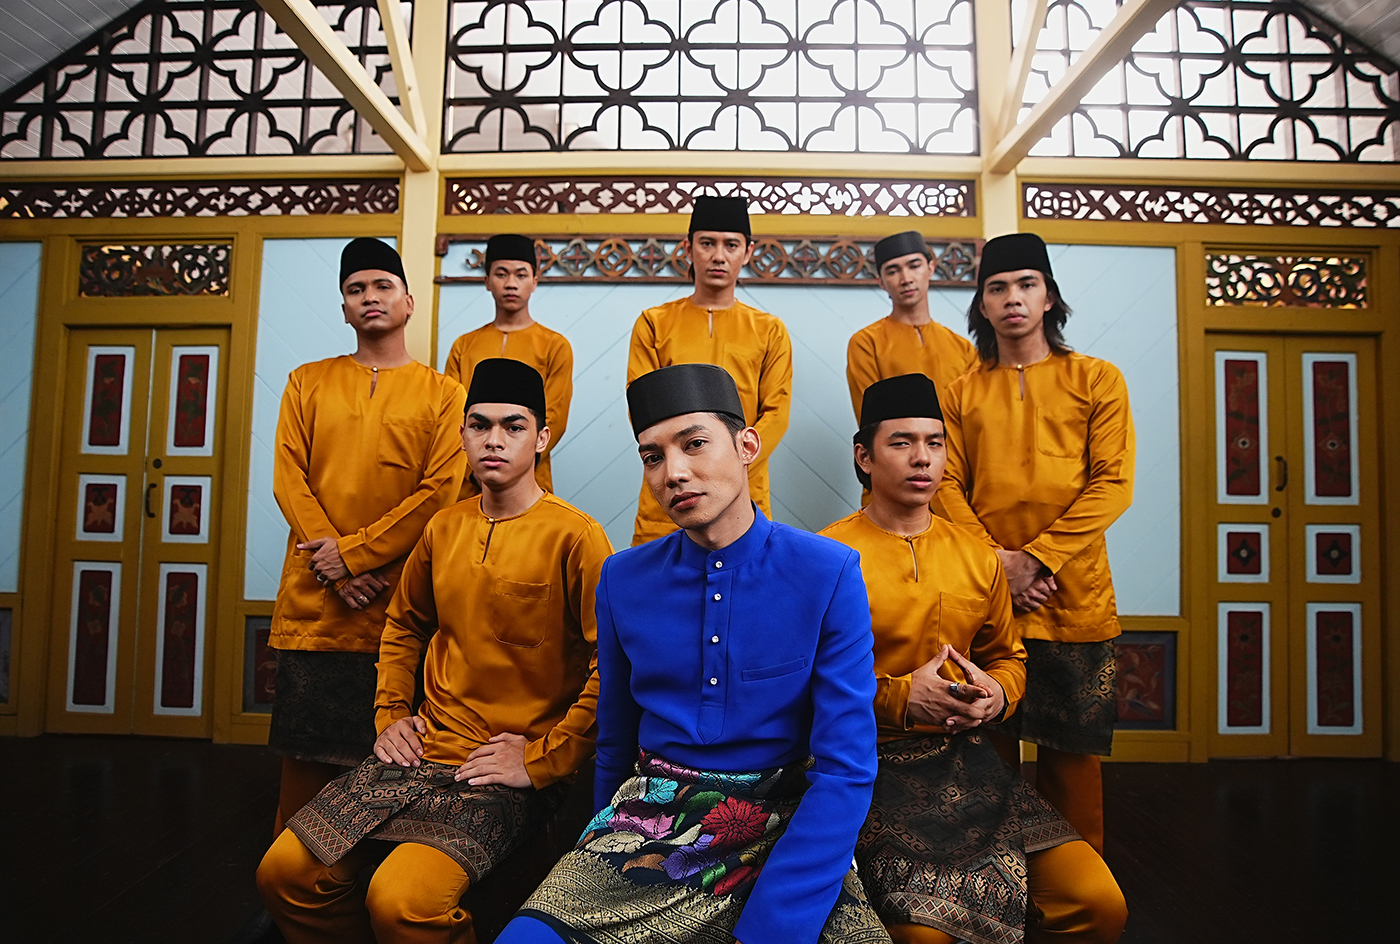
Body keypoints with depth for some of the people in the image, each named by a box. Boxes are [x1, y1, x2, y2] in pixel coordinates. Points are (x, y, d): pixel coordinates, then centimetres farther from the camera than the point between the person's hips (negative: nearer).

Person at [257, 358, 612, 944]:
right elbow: (404, 625, 25)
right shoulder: (443, 528, 9)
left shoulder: (575, 537, -12)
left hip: (510, 772, -6)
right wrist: (391, 715, 14)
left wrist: (541, 760, -15)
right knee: (285, 871, -2)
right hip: (424, 750, 6)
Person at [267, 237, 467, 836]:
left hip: (399, 603, -2)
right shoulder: (307, 383, 13)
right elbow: (289, 480, 4)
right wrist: (338, 573, -8)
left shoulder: (443, 393, 5)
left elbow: (441, 490, -5)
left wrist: (354, 552, -11)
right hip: (313, 601, 2)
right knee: (306, 754, 6)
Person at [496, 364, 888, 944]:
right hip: (649, 826, 2)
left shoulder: (829, 575, -9)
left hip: (788, 832, -1)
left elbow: (845, 769, -12)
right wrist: (601, 850, 18)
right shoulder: (623, 580, 2)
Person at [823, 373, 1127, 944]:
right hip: (873, 766, -5)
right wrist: (897, 695, -18)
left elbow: (1008, 657, 23)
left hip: (966, 759, 5)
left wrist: (996, 695, 1)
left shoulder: (978, 558, 11)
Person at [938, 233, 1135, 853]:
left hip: (1074, 595, -1)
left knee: (1071, 751, 6)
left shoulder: (1097, 379, 5)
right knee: (992, 744, 10)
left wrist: (1036, 558, -12)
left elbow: (1112, 485, -3)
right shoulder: (961, 393, 11)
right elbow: (948, 485, 4)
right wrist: (994, 560, -10)